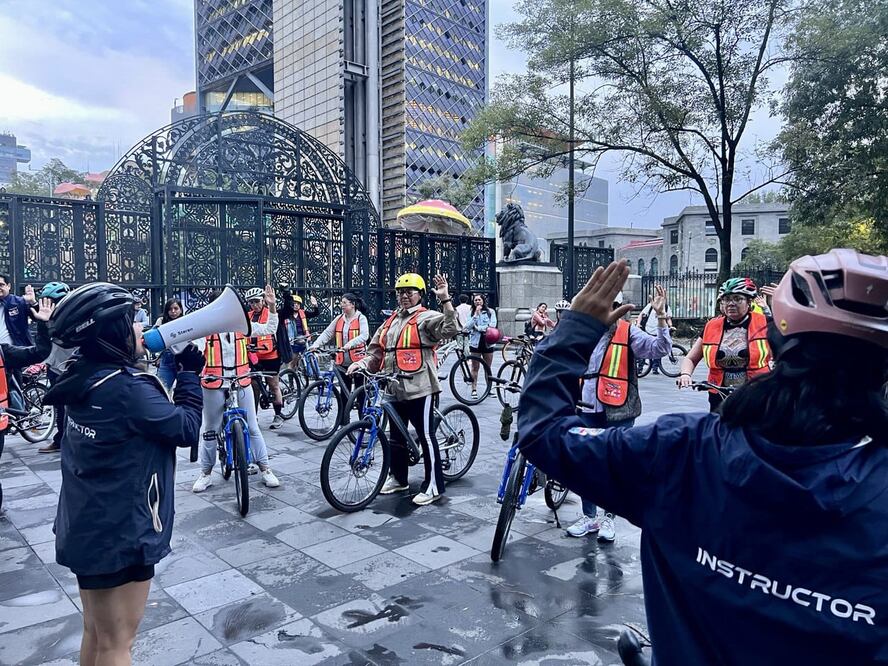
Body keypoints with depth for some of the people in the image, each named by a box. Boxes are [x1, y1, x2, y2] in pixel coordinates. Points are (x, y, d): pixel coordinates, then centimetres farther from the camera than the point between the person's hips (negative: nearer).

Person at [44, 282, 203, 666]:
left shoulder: (85, 379, 1)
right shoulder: (127, 388, -26)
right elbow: (187, 428, -15)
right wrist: (190, 373, -6)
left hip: (87, 527, 8)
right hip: (120, 532, -8)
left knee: (95, 633, 24)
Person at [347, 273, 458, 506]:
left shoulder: (426, 318, -4)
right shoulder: (390, 322, 17)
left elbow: (450, 329, -22)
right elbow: (377, 352, 18)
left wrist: (445, 299, -28)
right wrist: (362, 363, -1)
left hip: (420, 388, -7)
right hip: (395, 389, 7)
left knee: (425, 435, -2)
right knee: (396, 436, 17)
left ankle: (433, 485, 8)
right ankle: (398, 477, 34)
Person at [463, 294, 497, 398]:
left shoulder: (490, 311, 2)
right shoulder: (471, 313, 3)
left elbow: (493, 325, -9)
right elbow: (468, 327, -9)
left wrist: (479, 328, -11)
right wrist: (476, 314, -15)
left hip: (487, 342, 0)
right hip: (475, 342, 0)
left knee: (488, 368, 9)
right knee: (475, 367, 3)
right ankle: (474, 389, 8)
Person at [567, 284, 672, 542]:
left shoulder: (628, 332, -6)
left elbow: (660, 348, -17)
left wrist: (660, 316, -27)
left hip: (617, 411, -3)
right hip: (587, 409, 4)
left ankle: (608, 517, 26)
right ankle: (589, 516, 27)